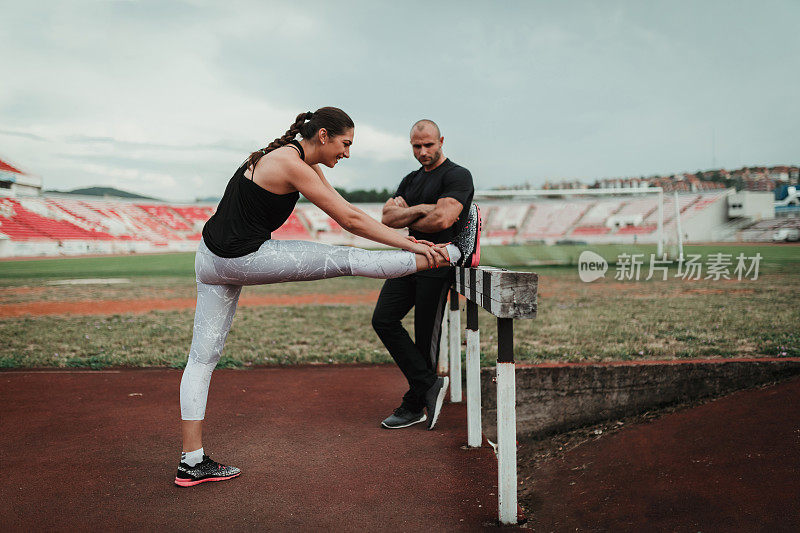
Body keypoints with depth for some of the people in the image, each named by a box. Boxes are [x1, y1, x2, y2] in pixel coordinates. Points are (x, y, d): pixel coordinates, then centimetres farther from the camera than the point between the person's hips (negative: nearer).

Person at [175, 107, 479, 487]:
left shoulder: (301, 161, 13)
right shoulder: (291, 164, -16)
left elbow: (346, 212, 12)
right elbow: (349, 220, -15)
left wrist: (403, 240, 8)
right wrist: (410, 245, -8)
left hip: (213, 261, 10)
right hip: (243, 259, -10)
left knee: (203, 356, 8)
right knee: (349, 260, -6)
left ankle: (192, 462, 16)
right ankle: (454, 254, 2)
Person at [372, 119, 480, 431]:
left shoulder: (458, 176, -6)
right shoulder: (411, 180, 19)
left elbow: (441, 220, -21)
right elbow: (388, 217, 5)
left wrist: (408, 220, -3)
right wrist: (420, 209, -12)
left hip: (438, 265, -7)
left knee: (425, 337, -1)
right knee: (383, 320, -4)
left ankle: (415, 405, 14)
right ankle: (430, 385, 0)